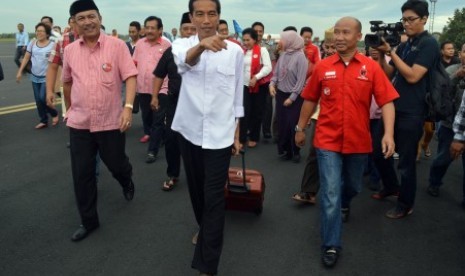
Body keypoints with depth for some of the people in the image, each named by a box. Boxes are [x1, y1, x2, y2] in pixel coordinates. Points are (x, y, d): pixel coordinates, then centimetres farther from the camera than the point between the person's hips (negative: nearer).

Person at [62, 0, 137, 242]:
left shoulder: (117, 45, -7)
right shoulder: (70, 50, 4)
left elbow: (130, 77, -12)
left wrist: (128, 107, -25)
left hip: (111, 122, -3)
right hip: (79, 124, 3)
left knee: (117, 165, 13)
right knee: (81, 175, 7)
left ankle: (127, 182, 51)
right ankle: (88, 221, 25)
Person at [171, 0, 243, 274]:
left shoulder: (235, 50, -4)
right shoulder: (182, 44, -3)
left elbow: (237, 96, 3)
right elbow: (183, 62, -29)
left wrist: (237, 134, 5)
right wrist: (202, 45, -50)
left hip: (219, 133, -2)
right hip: (190, 130, 3)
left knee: (214, 197, -2)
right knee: (196, 189, 19)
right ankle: (203, 228, 46)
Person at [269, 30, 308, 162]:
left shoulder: (300, 56, -14)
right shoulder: (283, 55, 3)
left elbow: (301, 80, -15)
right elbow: (276, 72, 11)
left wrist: (292, 97, -14)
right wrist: (272, 84, -8)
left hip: (295, 96, -5)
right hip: (280, 94, 5)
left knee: (293, 125, 3)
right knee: (282, 124, 7)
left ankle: (295, 152, 20)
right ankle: (284, 150, 21)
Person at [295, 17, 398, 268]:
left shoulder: (371, 67, -5)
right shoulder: (322, 67, -2)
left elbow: (386, 102, -9)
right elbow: (310, 100, 7)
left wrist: (389, 133, -22)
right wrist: (300, 128, 12)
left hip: (358, 142, 1)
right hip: (328, 141, -1)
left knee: (352, 186, 23)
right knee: (330, 194, -3)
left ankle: (345, 205, 58)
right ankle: (331, 245, 11)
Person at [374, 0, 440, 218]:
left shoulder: (429, 44, -9)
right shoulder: (403, 45, 13)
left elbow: (412, 76, -20)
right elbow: (388, 74, 11)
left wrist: (392, 52, -16)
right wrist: (381, 54, -5)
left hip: (412, 114, -7)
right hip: (394, 108, 8)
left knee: (406, 161, 3)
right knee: (379, 151, 15)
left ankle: (405, 205, 20)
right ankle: (391, 186, 38)